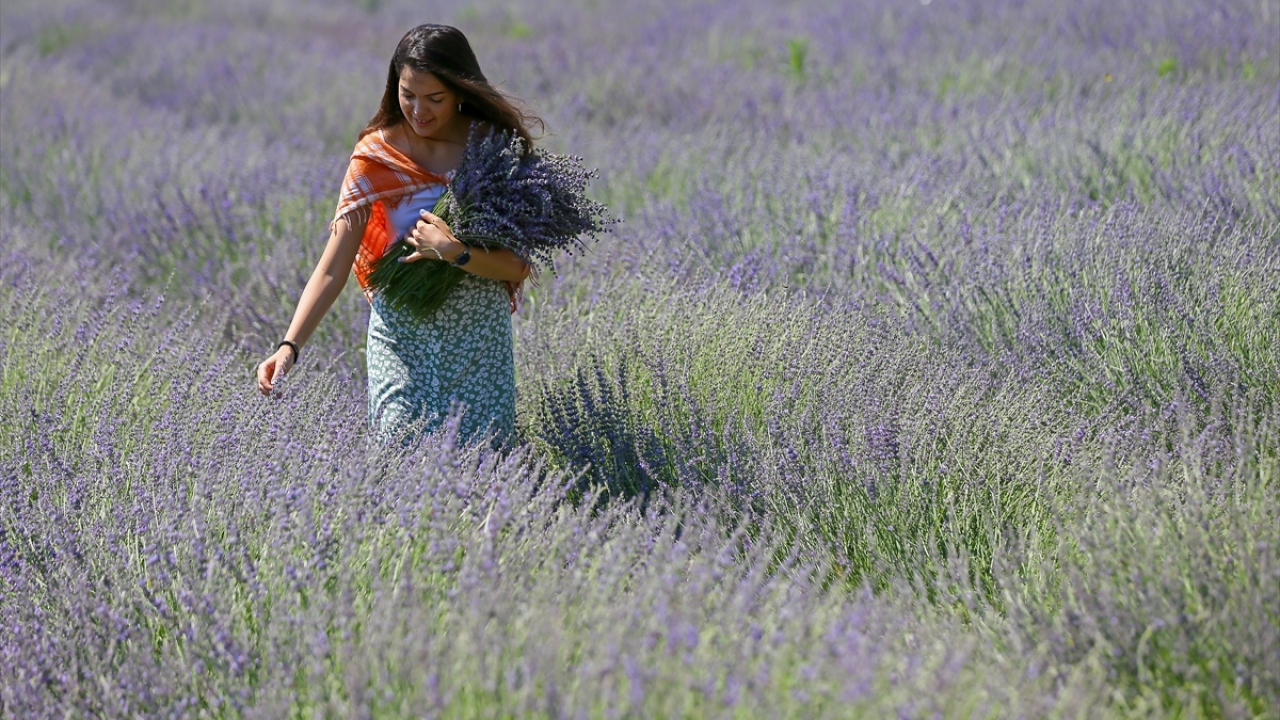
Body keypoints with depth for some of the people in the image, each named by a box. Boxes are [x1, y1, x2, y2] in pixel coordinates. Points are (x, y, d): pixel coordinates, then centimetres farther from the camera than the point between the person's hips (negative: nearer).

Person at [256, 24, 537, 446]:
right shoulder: (376, 157, -7)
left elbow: (518, 267, -7)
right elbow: (331, 271, -11)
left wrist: (455, 253, -24)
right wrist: (289, 347, -23)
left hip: (480, 336, 0)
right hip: (402, 336, 0)